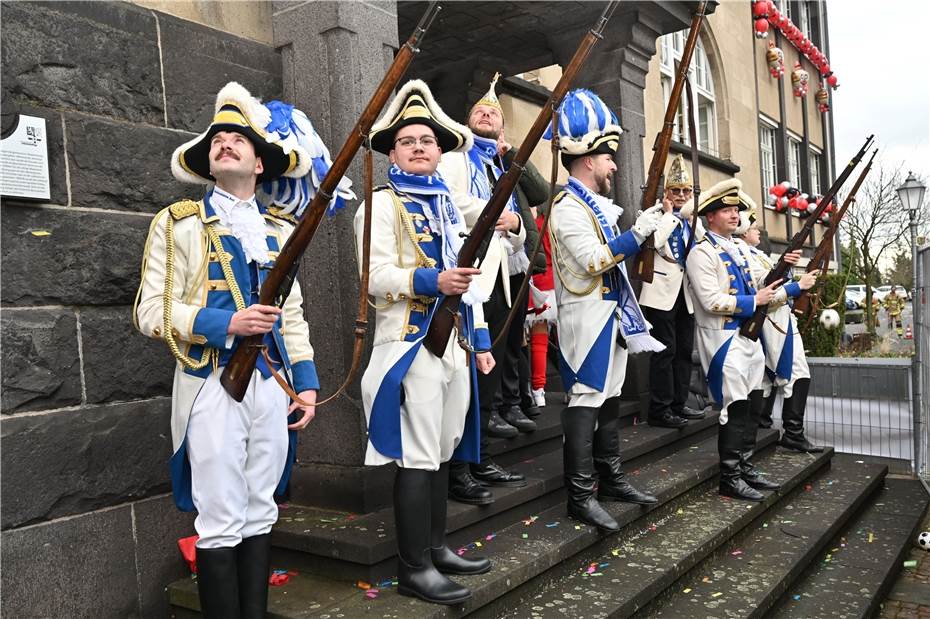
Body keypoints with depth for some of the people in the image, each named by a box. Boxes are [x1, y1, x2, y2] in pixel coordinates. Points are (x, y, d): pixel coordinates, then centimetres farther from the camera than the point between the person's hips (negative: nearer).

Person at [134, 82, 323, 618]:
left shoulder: (280, 230, 15)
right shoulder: (178, 224, 4)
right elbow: (152, 313, -3)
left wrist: (306, 382, 7)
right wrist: (226, 324, -17)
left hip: (273, 385, 4)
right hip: (212, 386, -3)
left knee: (260, 515, 10)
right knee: (222, 523, -1)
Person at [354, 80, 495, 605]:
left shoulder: (450, 205, 20)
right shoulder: (382, 204, -2)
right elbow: (377, 276, -14)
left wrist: (481, 338, 16)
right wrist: (431, 281, -29)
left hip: (457, 341, 8)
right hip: (412, 341, -7)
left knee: (443, 450, 13)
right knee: (417, 455, -5)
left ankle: (437, 547, 25)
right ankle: (414, 567, 5)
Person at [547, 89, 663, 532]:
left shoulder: (597, 205, 17)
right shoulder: (567, 208, -13)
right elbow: (594, 260, -22)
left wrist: (646, 227, 16)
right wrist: (637, 233, -19)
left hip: (613, 314, 10)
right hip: (587, 316, -10)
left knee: (609, 397, 15)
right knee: (585, 401, -8)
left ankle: (610, 478, 26)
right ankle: (581, 495, -2)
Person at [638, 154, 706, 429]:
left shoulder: (692, 219, 17)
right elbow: (653, 241, -23)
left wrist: (692, 216, -3)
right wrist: (670, 214, -10)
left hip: (686, 292, 7)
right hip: (662, 291, -7)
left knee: (684, 350, 11)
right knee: (665, 349, -7)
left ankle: (678, 404, 21)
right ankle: (659, 409, -1)